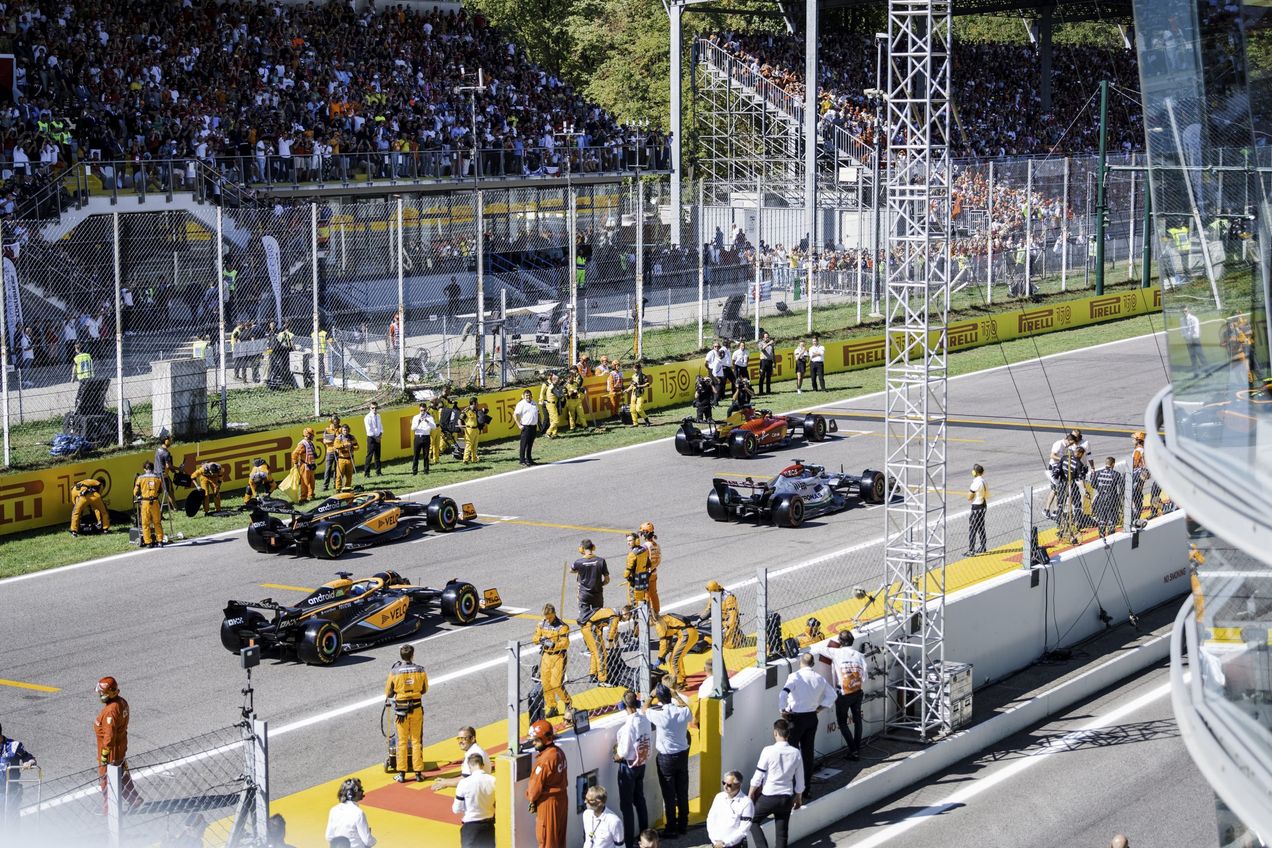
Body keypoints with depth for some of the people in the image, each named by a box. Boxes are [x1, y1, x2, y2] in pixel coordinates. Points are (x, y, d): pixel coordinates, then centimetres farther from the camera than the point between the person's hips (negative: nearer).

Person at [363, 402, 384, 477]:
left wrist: (380, 435, 0)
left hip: (378, 438, 6)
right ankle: (366, 473, -2)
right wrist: (375, 437, -14)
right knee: (370, 455, -6)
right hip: (371, 438, -6)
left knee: (377, 456, 9)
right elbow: (369, 430, -15)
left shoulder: (378, 416, 10)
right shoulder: (368, 417, -11)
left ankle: (378, 472, 14)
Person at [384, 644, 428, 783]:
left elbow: (388, 692, -1)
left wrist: (388, 699, 21)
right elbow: (424, 689, 7)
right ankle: (418, 773, 11)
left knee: (402, 742, 7)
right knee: (417, 741, 10)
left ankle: (401, 774, 8)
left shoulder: (394, 672, -12)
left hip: (400, 709, -1)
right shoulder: (420, 671, -7)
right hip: (417, 708, 1)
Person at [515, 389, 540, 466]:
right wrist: (519, 425, -14)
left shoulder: (534, 404, 13)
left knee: (530, 444, 13)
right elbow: (515, 415, -11)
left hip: (533, 427, 7)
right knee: (524, 444, -4)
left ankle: (529, 459, 22)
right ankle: (522, 460, 0)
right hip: (526, 427, -7)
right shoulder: (521, 404, -7)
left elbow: (537, 414, 24)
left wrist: (538, 425, 16)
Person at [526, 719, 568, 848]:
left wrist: (531, 798, 3)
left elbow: (536, 785, -18)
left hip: (548, 803, -9)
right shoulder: (559, 753, 2)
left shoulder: (545, 759, -25)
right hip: (561, 798, 9)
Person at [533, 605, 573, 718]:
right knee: (546, 683, 5)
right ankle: (551, 708, 16)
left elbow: (565, 644, -18)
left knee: (556, 684, -11)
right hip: (545, 656, 6)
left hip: (558, 656, -6)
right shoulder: (541, 625, 6)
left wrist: (553, 645, -31)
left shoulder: (562, 626, -13)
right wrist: (541, 639, -10)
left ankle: (568, 703, 12)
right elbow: (535, 637, 12)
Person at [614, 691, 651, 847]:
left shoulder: (628, 725, -26)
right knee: (639, 799, 21)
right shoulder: (645, 721, -6)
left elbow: (624, 751, -23)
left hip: (629, 765, -7)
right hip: (641, 763, 7)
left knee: (626, 804, 4)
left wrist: (617, 756, 0)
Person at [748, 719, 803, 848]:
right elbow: (800, 779, 6)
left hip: (768, 796, -4)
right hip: (787, 797, 4)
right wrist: (798, 798, 20)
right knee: (781, 833, 12)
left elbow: (758, 776, -10)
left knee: (753, 821, 15)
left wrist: (751, 795, 3)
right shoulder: (796, 753, -3)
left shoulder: (768, 751, -14)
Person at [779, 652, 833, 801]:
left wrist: (782, 710, -14)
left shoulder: (795, 676, -13)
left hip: (796, 718, -5)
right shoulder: (820, 679, 4)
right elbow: (831, 695, 16)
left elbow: (783, 693, -26)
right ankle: (807, 788, 15)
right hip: (812, 718, 5)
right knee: (808, 752, 11)